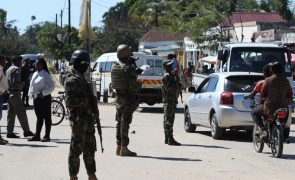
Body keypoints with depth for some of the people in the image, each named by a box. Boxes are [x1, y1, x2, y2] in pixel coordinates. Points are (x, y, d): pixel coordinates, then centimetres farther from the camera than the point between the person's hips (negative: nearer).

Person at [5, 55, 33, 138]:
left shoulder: (8, 69, 18)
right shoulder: (16, 69, -12)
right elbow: (15, 82, -22)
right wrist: (22, 84, -5)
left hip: (9, 92, 9)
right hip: (15, 93, -9)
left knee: (10, 113, 9)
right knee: (21, 113, -5)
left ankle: (9, 132, 7)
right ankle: (26, 131, -3)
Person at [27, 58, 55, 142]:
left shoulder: (45, 75, -10)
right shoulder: (35, 74, 14)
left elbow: (51, 86, -14)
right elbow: (31, 85, 21)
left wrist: (42, 93, -20)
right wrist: (31, 93, 5)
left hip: (44, 98, -8)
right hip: (36, 98, 8)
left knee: (46, 117, -2)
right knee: (39, 117, 12)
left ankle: (47, 136, 1)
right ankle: (37, 136, 15)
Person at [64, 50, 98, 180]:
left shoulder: (80, 77, 16)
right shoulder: (72, 79, -15)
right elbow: (70, 101, -22)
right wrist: (88, 100, -19)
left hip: (87, 117, 10)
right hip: (79, 119, -10)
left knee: (90, 149, 15)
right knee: (76, 149, -2)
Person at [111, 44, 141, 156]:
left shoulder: (114, 68, 7)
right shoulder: (128, 68, -17)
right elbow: (133, 86, -20)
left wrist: (135, 72, 21)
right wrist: (138, 86, 1)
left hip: (118, 98, 7)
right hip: (128, 99, -7)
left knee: (119, 123, 13)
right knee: (125, 123, -5)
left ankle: (119, 147, 19)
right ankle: (124, 148, -4)